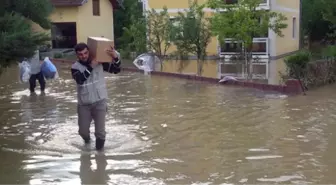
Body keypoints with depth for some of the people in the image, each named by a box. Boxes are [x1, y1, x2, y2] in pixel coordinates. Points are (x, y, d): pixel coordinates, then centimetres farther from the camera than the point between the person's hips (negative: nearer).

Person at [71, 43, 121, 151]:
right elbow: (80, 79, -24)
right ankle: (87, 139, 45)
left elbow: (115, 70, -1)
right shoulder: (75, 67, -5)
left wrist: (115, 57, -19)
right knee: (83, 131, 10)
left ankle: (100, 145, 22)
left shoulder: (99, 62, -2)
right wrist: (91, 66, -30)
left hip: (100, 102, -1)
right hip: (84, 104, 1)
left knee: (100, 131, -7)